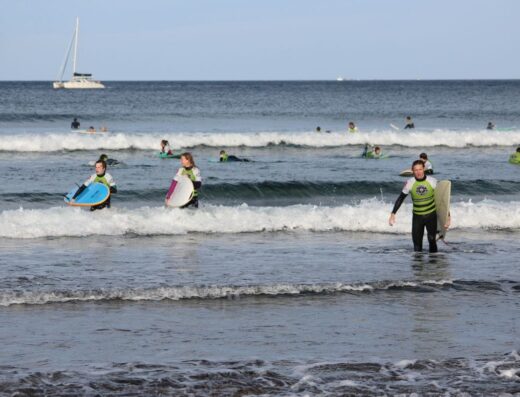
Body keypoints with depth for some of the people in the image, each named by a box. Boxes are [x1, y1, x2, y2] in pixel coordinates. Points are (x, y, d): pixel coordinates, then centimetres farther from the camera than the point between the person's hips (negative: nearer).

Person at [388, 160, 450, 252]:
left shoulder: (432, 181, -11)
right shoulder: (410, 183, -10)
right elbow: (400, 199, 2)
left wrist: (447, 216, -3)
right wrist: (393, 214, -4)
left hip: (431, 215, -1)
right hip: (417, 216, 1)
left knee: (432, 240, -6)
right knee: (417, 243, -1)